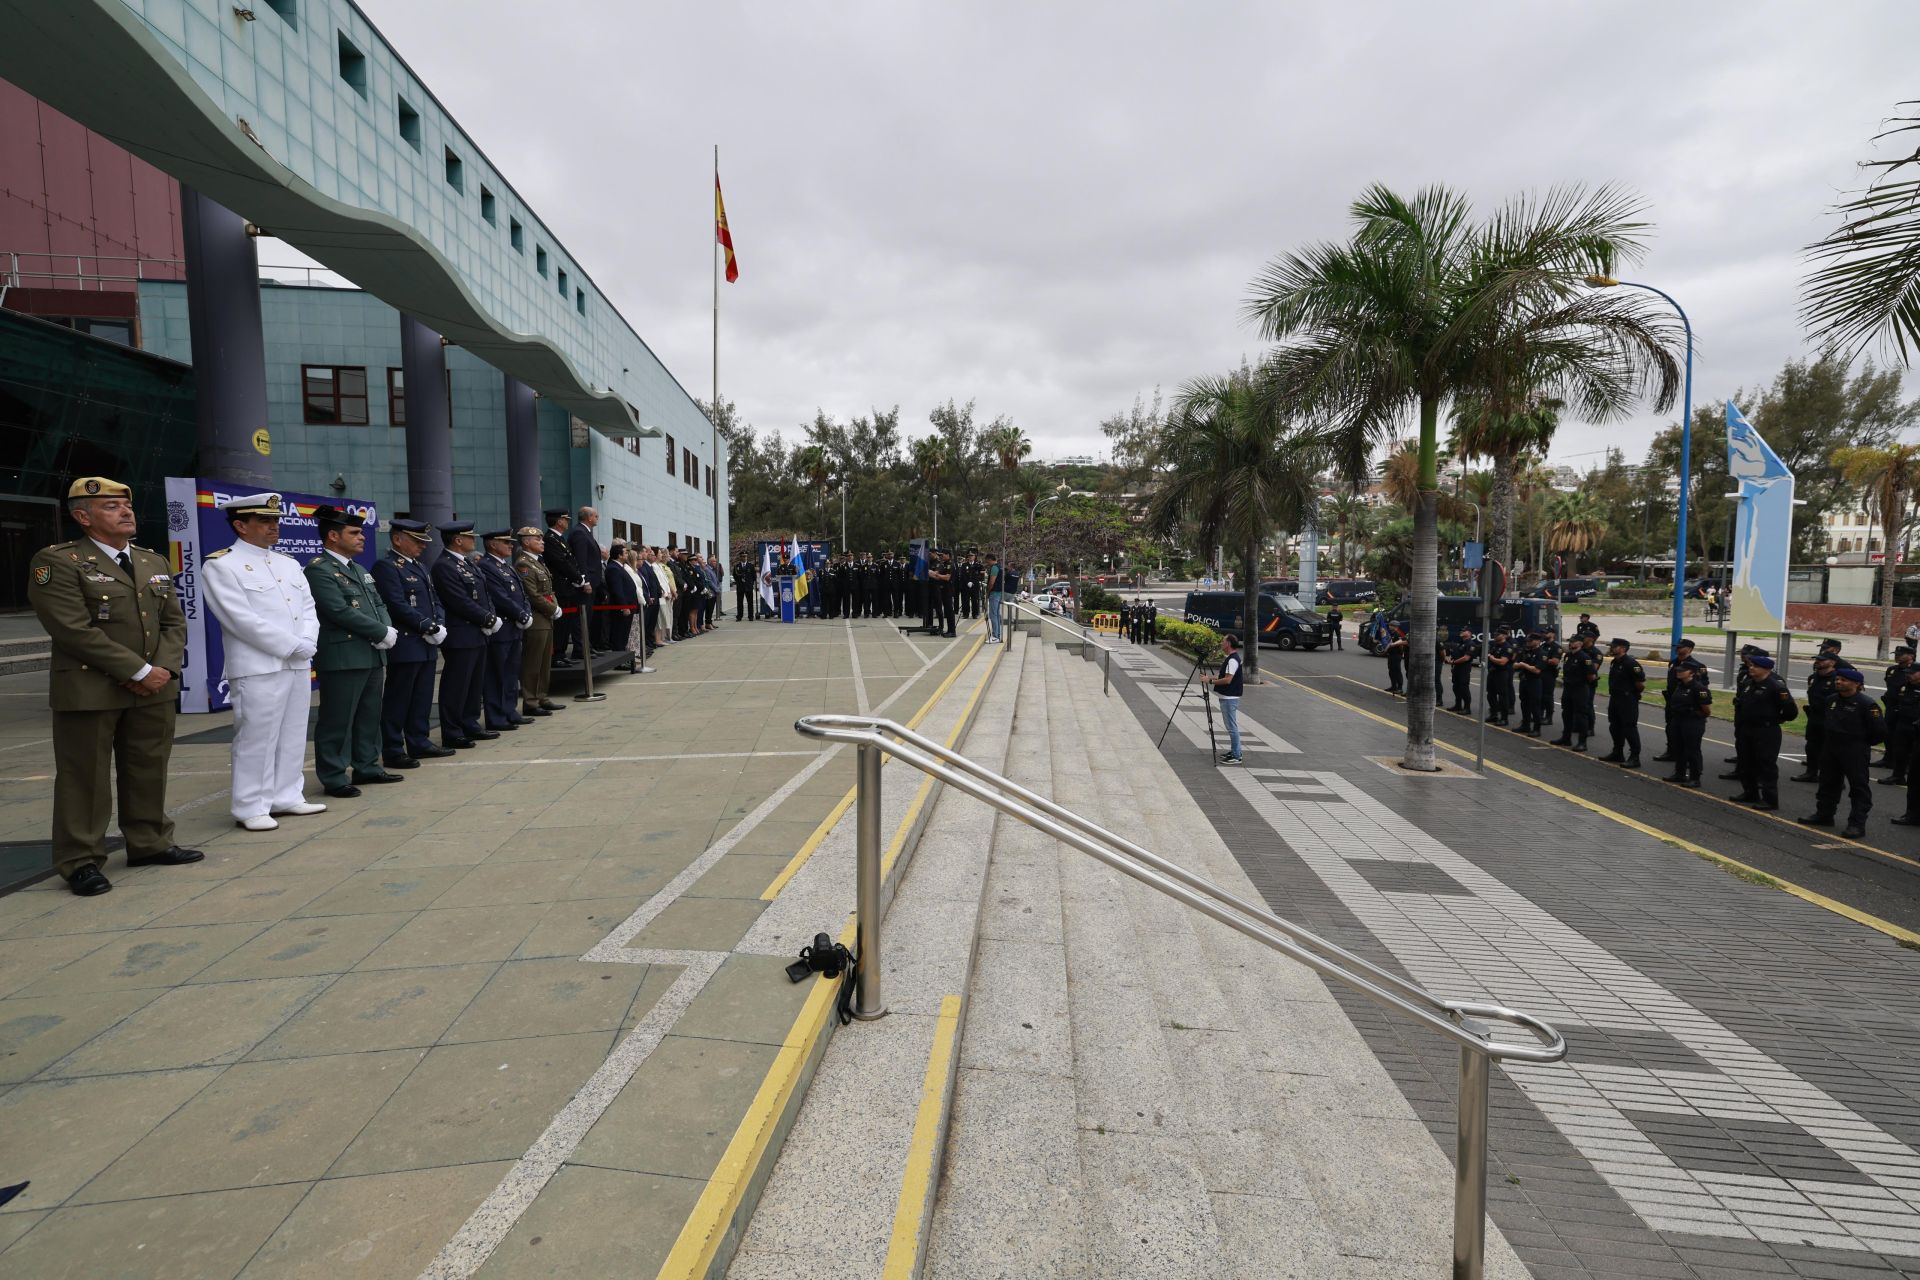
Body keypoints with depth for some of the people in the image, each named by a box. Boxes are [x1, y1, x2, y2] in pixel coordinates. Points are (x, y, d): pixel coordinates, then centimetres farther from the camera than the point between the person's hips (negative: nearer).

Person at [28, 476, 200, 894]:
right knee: (84, 778, 2)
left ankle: (150, 843, 23)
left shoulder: (154, 562, 14)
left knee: (149, 772, 12)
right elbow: (74, 629, -15)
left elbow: (175, 621, 12)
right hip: (88, 690, -6)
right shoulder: (57, 562, -6)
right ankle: (81, 861, 11)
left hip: (155, 688, 6)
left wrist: (163, 668, -5)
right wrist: (139, 671, -16)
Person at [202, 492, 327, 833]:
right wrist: (294, 646, -14)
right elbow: (243, 620, -14)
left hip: (298, 666, 7)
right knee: (256, 740, -2)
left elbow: (308, 608, 12)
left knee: (293, 737, 11)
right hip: (257, 669, -7)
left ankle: (287, 796, 21)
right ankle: (251, 807, 7)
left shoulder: (289, 564, 16)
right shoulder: (220, 566, -5)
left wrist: (307, 643, -6)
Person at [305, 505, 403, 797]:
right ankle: (334, 778, 7)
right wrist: (382, 633, -14)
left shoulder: (358, 569, 19)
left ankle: (367, 768, 24)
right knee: (337, 721, -1)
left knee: (369, 717, 14)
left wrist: (389, 631, -3)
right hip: (342, 658, -9)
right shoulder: (319, 569, -10)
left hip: (373, 655, 9)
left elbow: (378, 603, 17)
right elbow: (341, 611, -19)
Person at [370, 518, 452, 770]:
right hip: (405, 645, -9)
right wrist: (430, 627, -17)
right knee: (398, 700, -1)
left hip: (427, 645, 9)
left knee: (422, 699, 14)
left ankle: (420, 743, 23)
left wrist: (439, 625, -1)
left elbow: (435, 600, 17)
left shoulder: (420, 567, 19)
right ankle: (392, 751, 5)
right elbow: (398, 606, -19)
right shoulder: (385, 566, -10)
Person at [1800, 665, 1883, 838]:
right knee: (1828, 783, 16)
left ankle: (1857, 823, 2)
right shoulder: (1831, 700, 5)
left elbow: (1880, 731, -13)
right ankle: (1824, 814, 28)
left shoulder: (1867, 704, -15)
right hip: (1830, 749, 7)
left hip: (1855, 753, -7)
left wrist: (1863, 743, -3)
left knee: (1859, 786, 0)